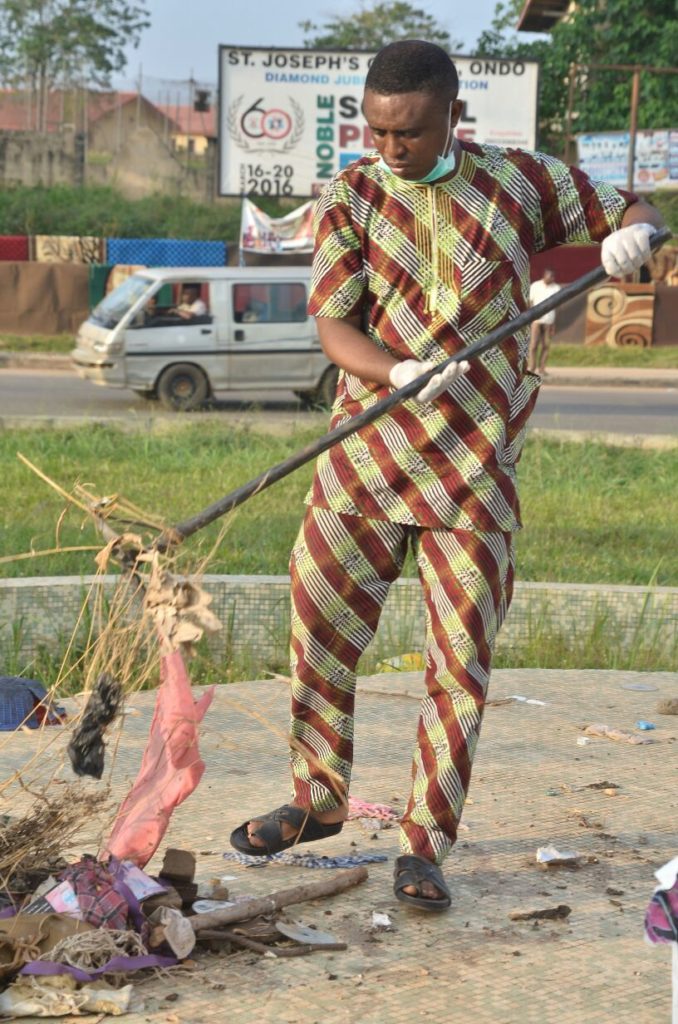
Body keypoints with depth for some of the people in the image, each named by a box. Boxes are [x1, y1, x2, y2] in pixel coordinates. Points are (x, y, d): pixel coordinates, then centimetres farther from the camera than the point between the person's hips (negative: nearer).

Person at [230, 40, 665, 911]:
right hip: (364, 458, 1)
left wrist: (632, 232, -12)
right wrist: (403, 372, -26)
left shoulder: (519, 181, 3)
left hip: (476, 472, -1)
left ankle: (424, 847, 12)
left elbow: (628, 211, 13)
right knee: (318, 625, 7)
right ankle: (319, 799, 30)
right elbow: (333, 326, -7)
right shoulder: (351, 197, 0)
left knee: (460, 665, -1)